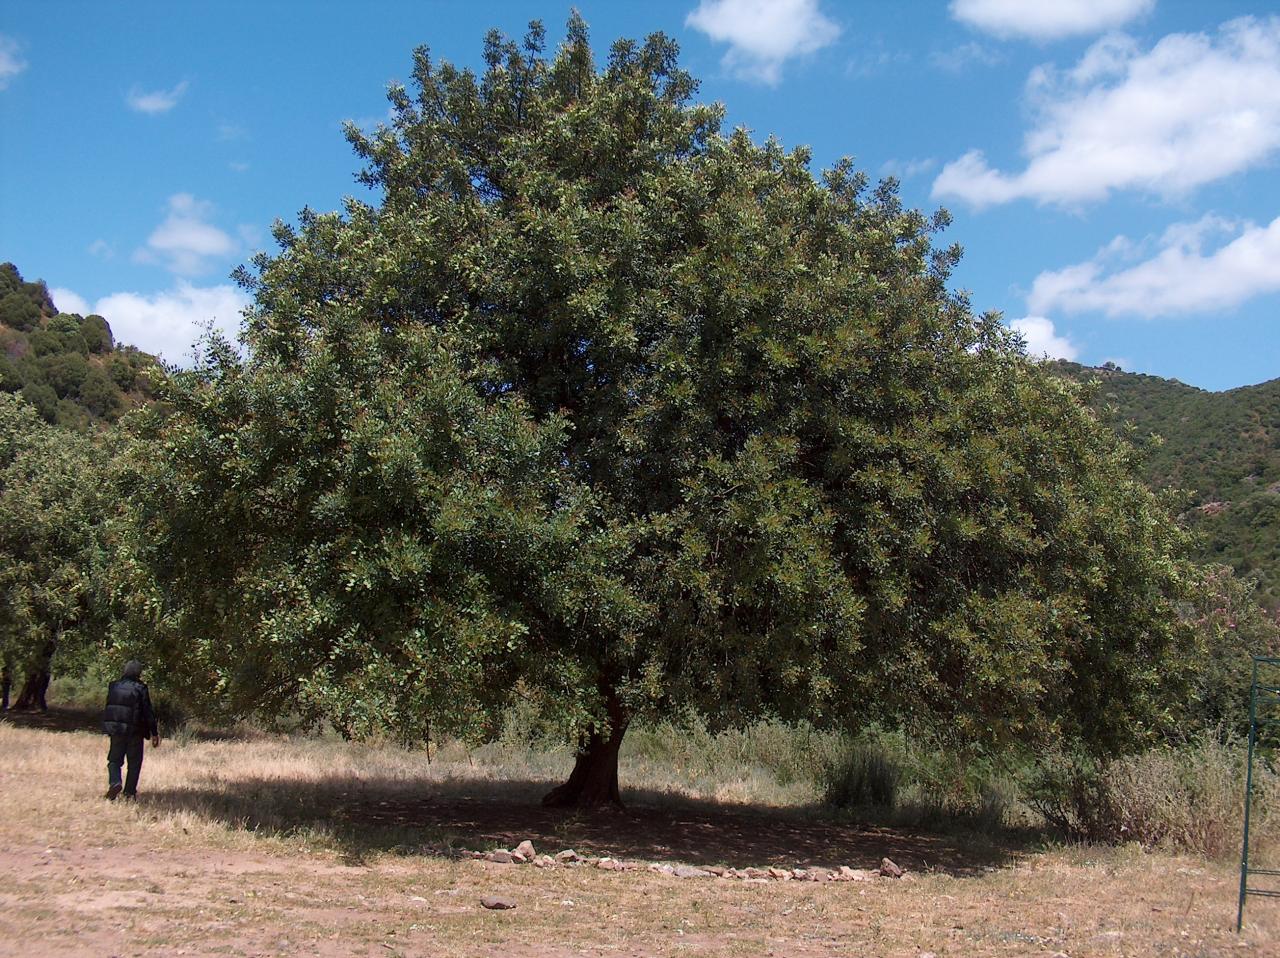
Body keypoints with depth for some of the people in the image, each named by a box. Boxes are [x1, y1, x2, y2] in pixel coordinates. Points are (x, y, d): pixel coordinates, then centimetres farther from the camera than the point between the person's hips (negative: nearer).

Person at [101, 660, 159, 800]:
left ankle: (114, 782, -11)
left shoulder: (114, 686, 4)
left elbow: (108, 708, 13)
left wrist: (109, 727, 25)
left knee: (114, 759, 14)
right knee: (134, 762, 9)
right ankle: (130, 792, 9)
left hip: (115, 730, 3)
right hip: (134, 731, -3)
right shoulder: (140, 688, -10)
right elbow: (148, 712, -10)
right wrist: (154, 733, -3)